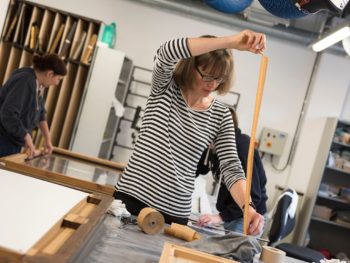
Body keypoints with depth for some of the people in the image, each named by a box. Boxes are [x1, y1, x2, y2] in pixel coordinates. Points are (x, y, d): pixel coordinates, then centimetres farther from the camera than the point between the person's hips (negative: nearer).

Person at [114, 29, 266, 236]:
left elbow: (231, 166, -3)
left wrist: (248, 208, -21)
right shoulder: (165, 88, -3)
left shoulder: (221, 115, 2)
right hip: (132, 197, -1)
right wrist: (232, 41, -31)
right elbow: (167, 52, -24)